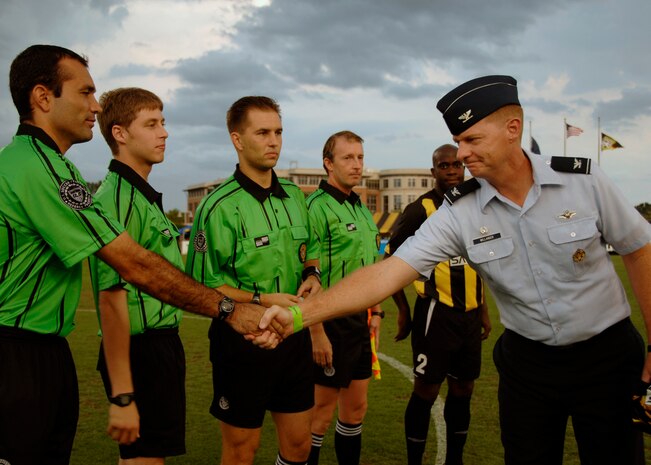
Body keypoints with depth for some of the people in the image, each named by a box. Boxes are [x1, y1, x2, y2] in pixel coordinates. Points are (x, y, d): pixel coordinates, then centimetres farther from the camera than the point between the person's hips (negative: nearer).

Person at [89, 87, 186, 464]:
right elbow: (112, 298, -23)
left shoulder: (145, 196, 13)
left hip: (162, 344, 10)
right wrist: (122, 395, -24)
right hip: (141, 350, -10)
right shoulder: (118, 198, -17)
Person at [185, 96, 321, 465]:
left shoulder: (295, 196, 7)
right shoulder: (220, 206, -14)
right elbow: (202, 284, -15)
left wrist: (312, 274, 1)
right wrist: (261, 299, -23)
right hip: (242, 338, -6)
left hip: (294, 334, 6)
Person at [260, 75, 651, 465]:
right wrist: (300, 315, -32)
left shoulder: (584, 180, -14)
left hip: (607, 355, 0)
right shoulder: (459, 212, -14)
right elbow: (389, 272, -21)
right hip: (527, 359, 0)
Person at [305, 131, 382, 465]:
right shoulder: (317, 206, -14)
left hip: (360, 321, 8)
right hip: (331, 322, -8)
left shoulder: (362, 208, 13)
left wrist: (375, 312, 16)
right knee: (322, 413, 4)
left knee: (356, 409, 17)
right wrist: (317, 332, -21)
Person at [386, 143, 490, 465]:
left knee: (463, 389, 14)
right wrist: (403, 311, -7)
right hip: (436, 314, -6)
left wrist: (483, 309, 17)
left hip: (469, 315, 6)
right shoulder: (420, 210, -10)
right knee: (427, 390, 0)